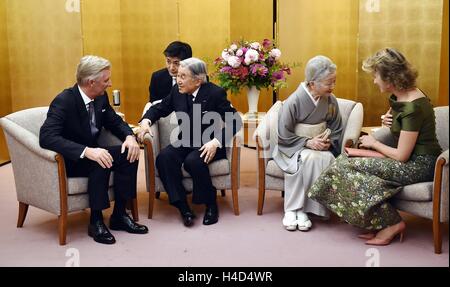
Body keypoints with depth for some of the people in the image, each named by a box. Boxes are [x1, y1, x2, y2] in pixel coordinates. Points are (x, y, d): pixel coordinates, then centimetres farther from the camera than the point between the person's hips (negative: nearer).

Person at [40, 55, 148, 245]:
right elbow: (46, 137, -35)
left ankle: (119, 215, -8)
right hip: (67, 161, -7)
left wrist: (129, 136, -14)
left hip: (90, 153, 7)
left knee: (129, 153, -16)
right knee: (101, 163, -33)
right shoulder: (63, 101, -24)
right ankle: (96, 222, -19)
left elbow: (115, 122, 11)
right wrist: (86, 151, -45)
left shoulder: (101, 98, -2)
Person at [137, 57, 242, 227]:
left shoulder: (215, 93, -10)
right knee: (163, 158, -25)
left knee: (193, 161, -34)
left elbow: (234, 122, -12)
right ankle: (183, 207, -19)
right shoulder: (177, 93, 4)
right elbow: (159, 109, 18)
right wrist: (146, 121, -5)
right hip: (185, 143, 5)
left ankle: (211, 205, -10)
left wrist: (216, 142, -26)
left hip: (208, 144, -5)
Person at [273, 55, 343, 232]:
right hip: (293, 147, -3)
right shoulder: (293, 102, -16)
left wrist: (329, 142, -11)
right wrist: (308, 142, -21)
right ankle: (292, 209, -25)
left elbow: (336, 131, 10)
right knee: (308, 158, -36)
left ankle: (303, 209, -23)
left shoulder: (331, 101, -3)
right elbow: (284, 136, -12)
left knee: (326, 159, -31)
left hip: (320, 147, 4)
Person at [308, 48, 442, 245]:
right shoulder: (401, 96, 6)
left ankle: (391, 222, -8)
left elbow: (402, 156, -21)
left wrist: (374, 144, -4)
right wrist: (389, 120, 4)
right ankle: (382, 223, -3)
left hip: (420, 166, -9)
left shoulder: (412, 107, -23)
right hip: (412, 160, 9)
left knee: (347, 167, -16)